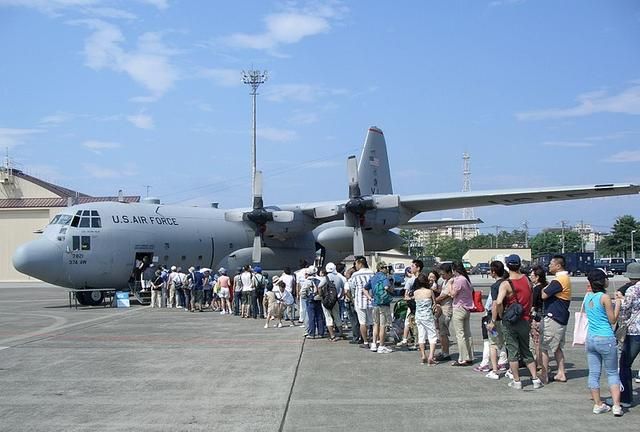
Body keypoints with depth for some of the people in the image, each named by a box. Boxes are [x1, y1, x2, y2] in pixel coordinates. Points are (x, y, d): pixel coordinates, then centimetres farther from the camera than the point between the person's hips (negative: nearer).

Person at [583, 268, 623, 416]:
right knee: (612, 373, 6)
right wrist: (617, 304, 5)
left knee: (594, 373, 9)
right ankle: (616, 405, 1)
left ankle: (598, 405, 14)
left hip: (590, 339, 5)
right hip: (606, 339, -5)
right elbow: (612, 320, -6)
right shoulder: (604, 297, -13)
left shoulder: (588, 296, 3)